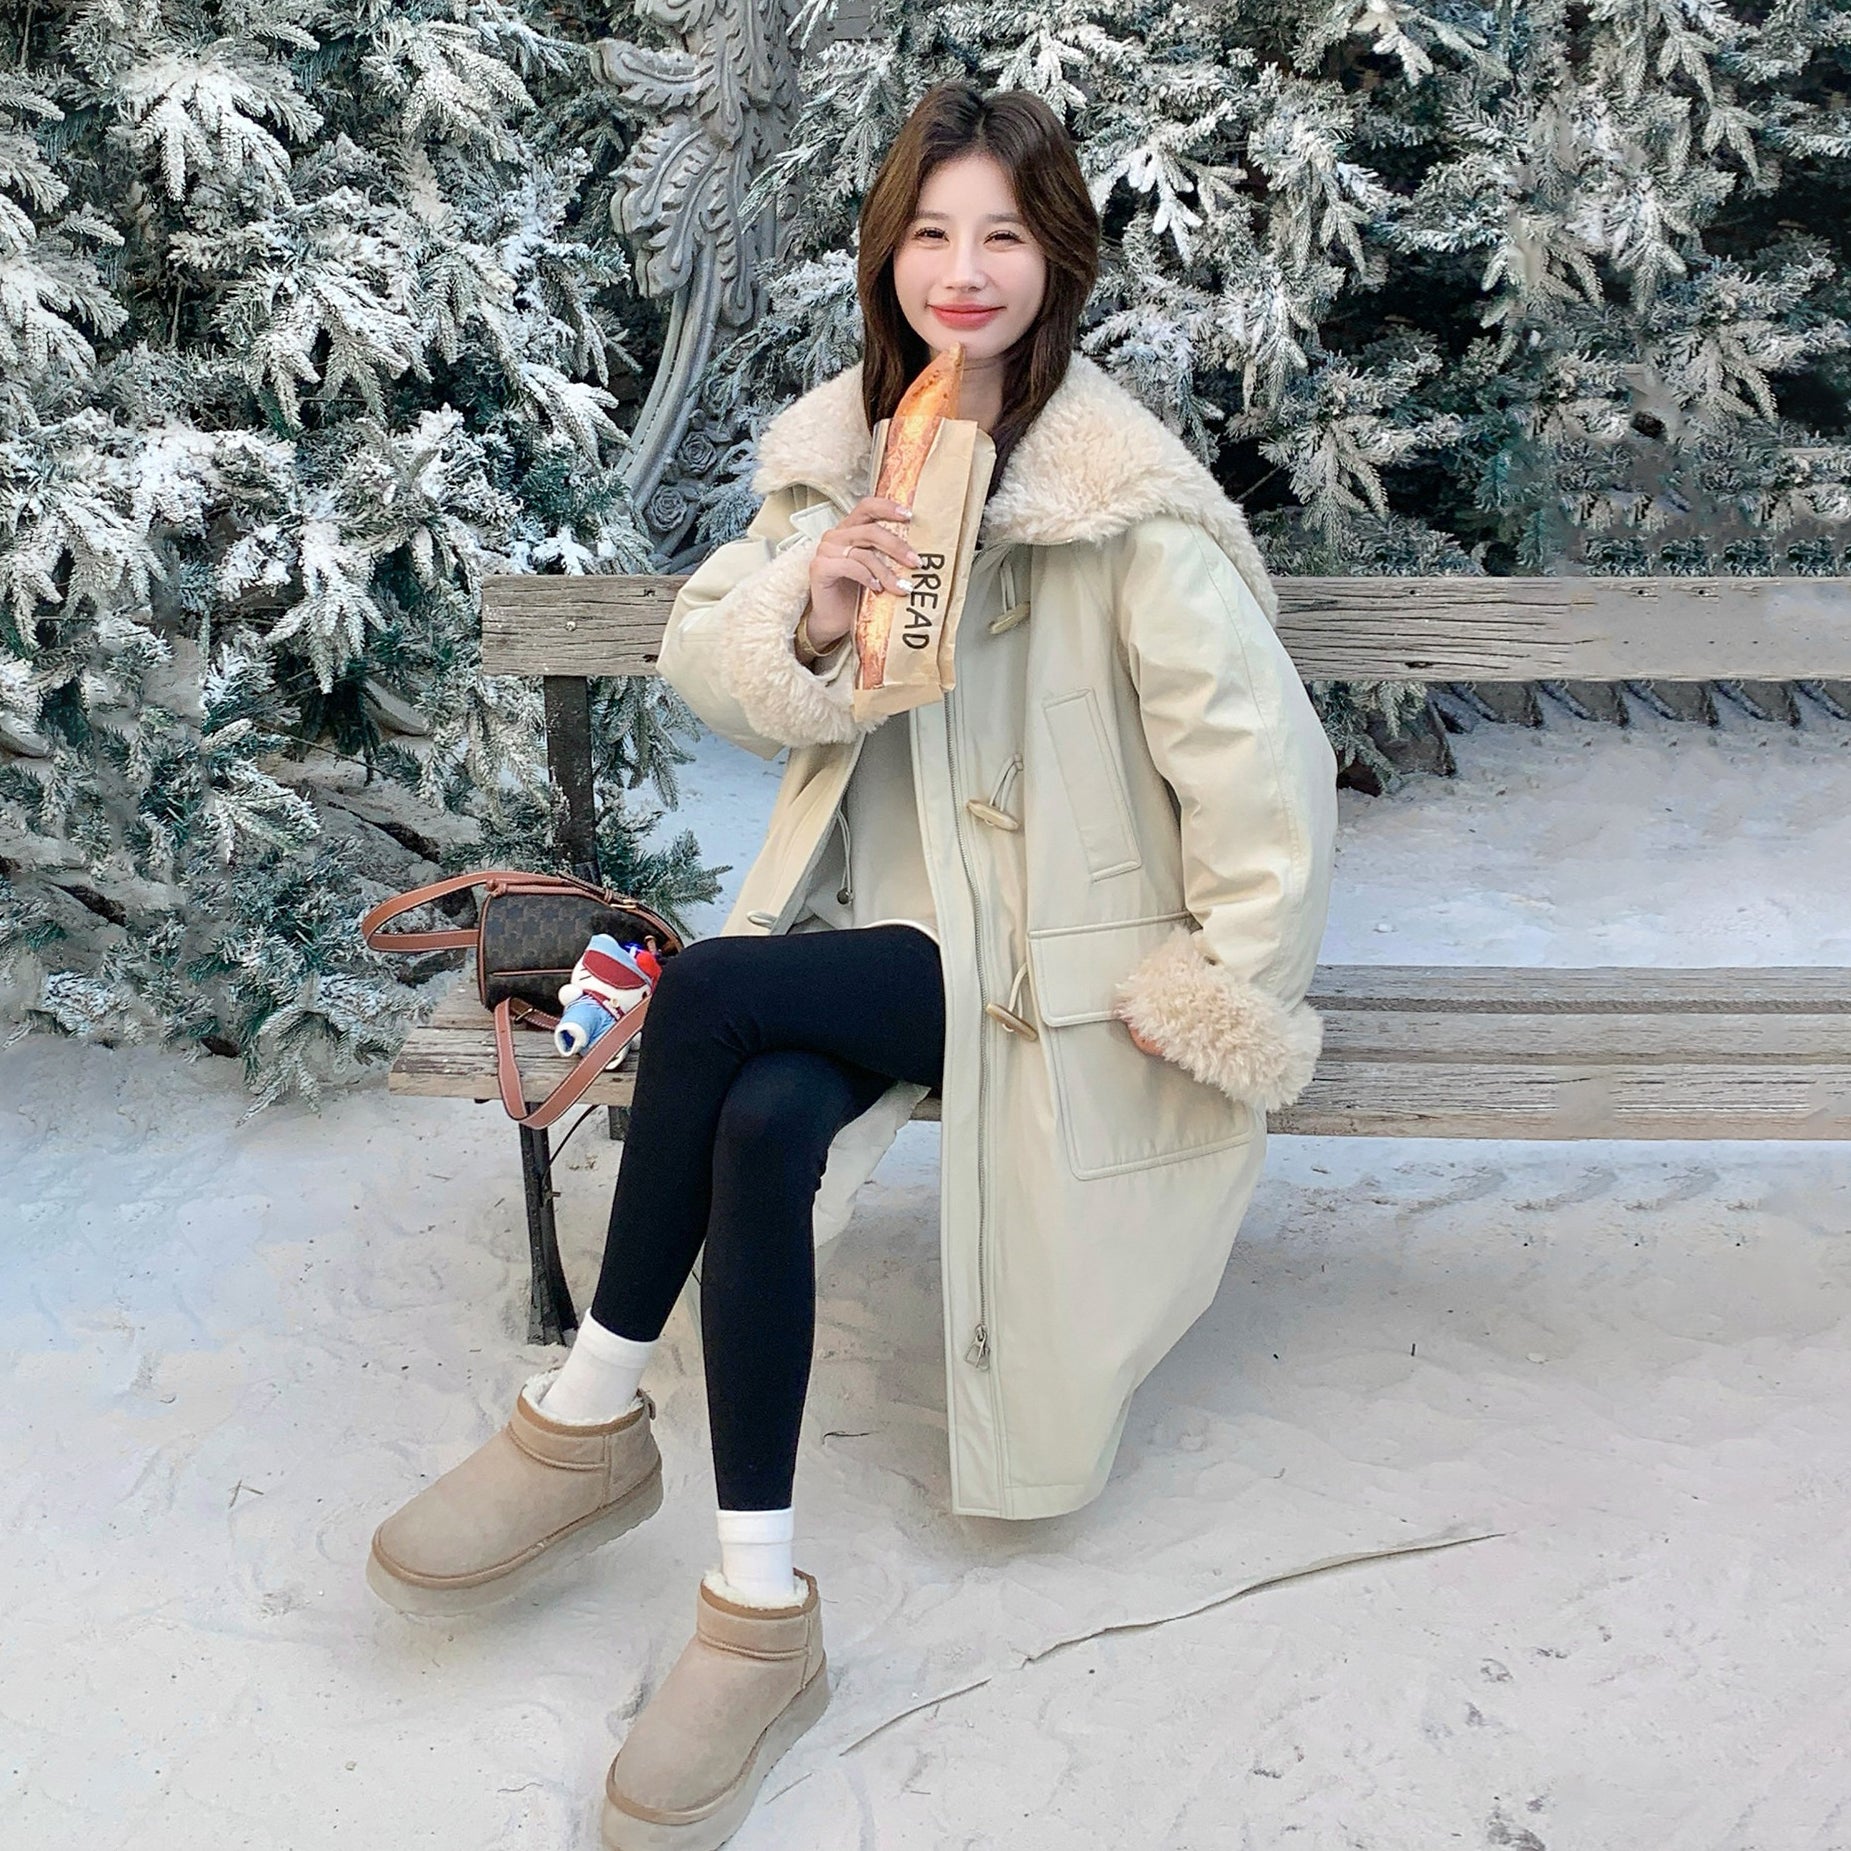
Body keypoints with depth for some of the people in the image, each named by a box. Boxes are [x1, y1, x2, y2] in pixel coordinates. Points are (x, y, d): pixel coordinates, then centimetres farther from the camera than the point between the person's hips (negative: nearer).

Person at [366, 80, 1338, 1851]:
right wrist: (808, 612, -18)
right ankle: (759, 1615, -13)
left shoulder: (1127, 499, -14)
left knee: (709, 993, -28)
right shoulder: (845, 444, 5)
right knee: (762, 1127, -26)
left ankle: (592, 1415, -10)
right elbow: (703, 658, 3)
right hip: (865, 913, 5)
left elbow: (1261, 760, -15)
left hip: (1031, 953, -5)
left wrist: (1226, 1006, -10)